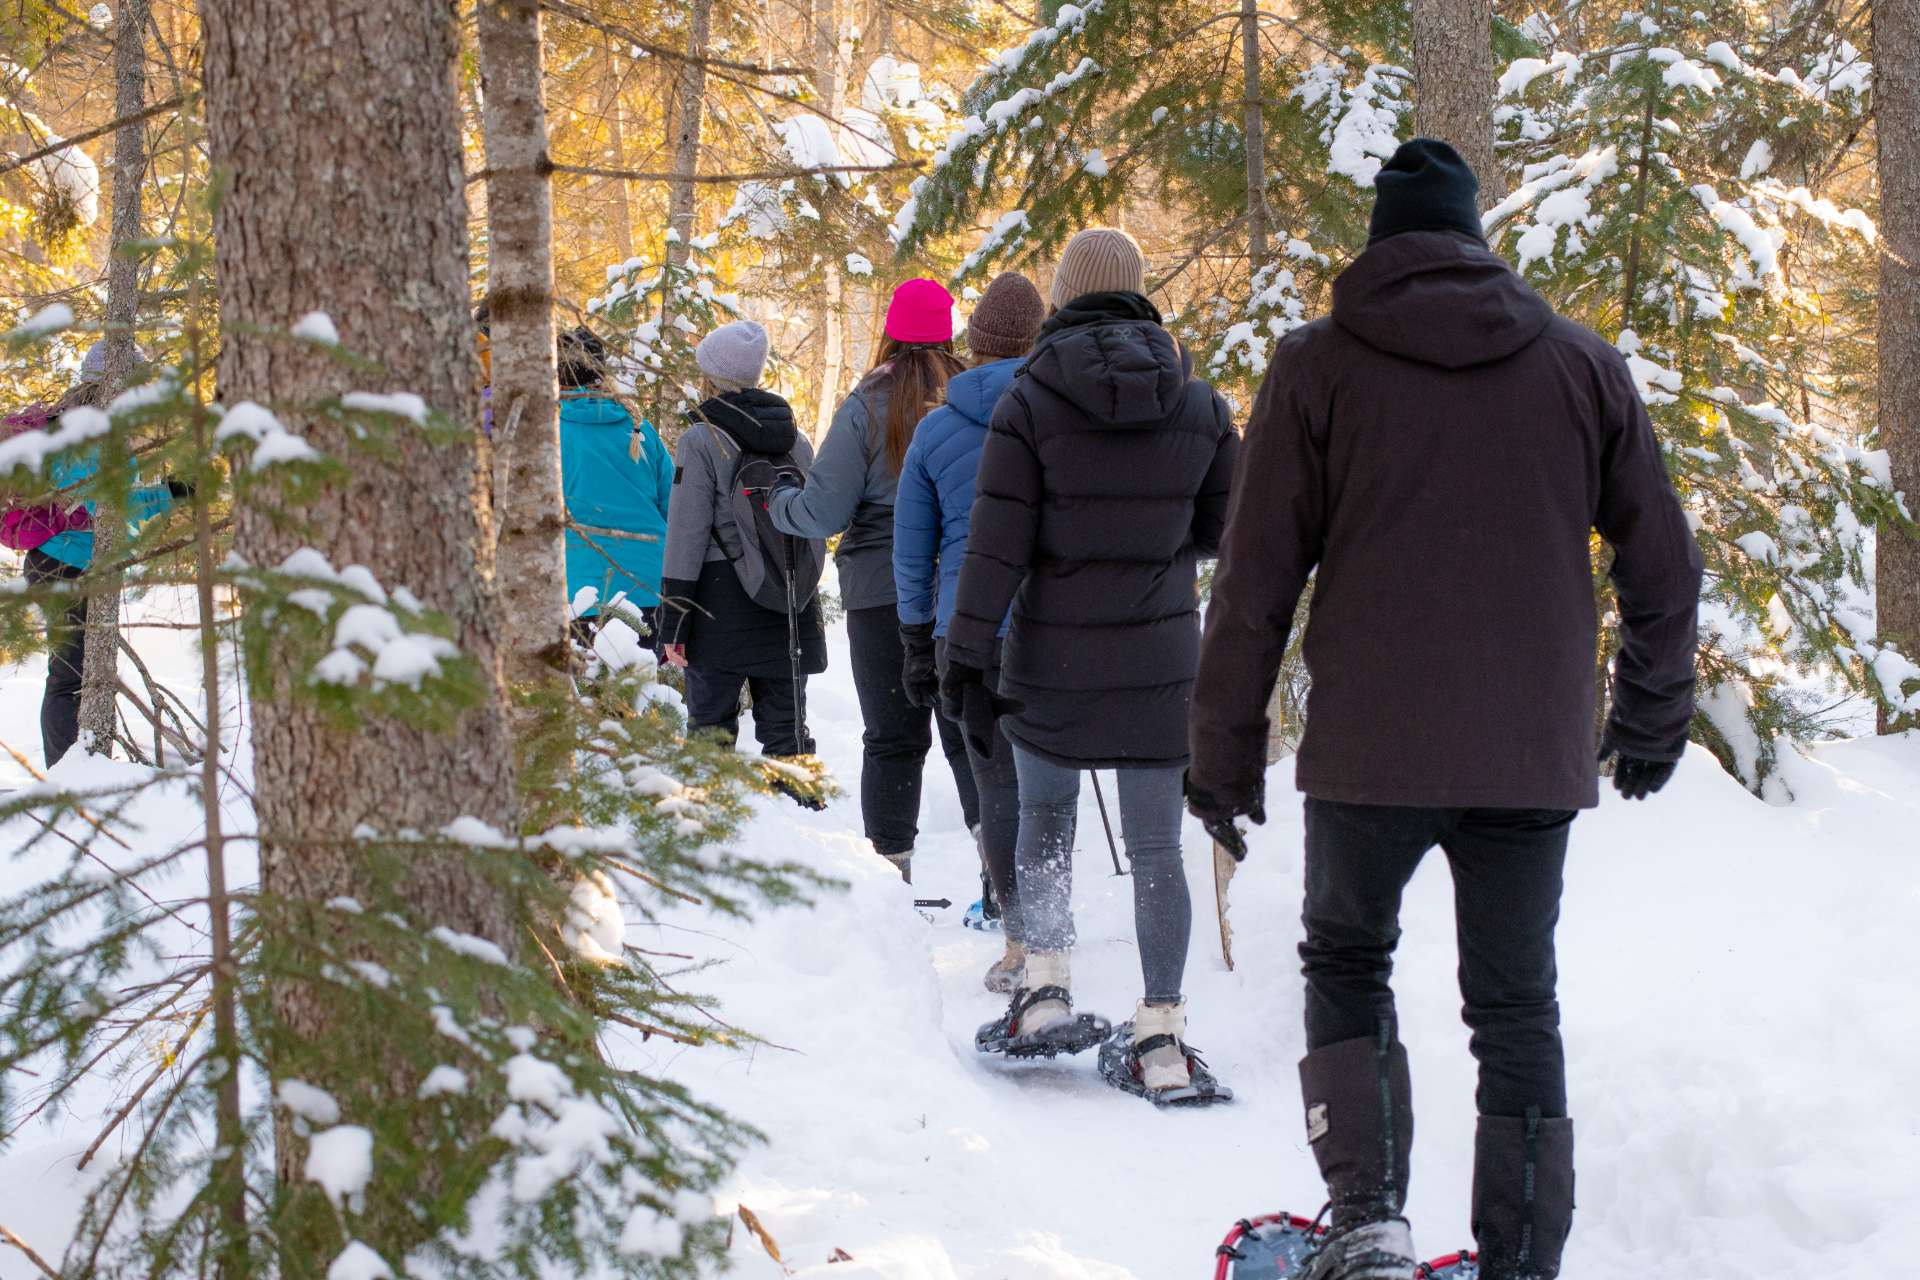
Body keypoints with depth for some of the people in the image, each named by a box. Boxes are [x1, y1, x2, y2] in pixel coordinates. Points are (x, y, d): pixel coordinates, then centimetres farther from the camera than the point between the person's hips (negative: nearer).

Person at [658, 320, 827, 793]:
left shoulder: (703, 439, -8)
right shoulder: (797, 441, 9)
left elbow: (687, 533, -10)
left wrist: (673, 620, -9)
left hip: (721, 599, -5)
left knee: (710, 723, 2)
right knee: (785, 726, 9)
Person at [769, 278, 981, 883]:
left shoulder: (867, 406, -7)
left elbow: (822, 511, -7)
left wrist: (776, 503, 12)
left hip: (883, 589, -2)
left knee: (893, 738, 6)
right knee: (971, 728, 8)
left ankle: (891, 863, 5)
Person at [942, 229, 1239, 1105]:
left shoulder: (1028, 402, -9)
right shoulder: (1198, 404, -2)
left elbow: (996, 547, -11)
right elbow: (1223, 530, 6)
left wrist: (965, 659, -6)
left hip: (1052, 662, -1)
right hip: (1160, 661, 1)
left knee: (1043, 817, 19)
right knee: (1156, 846, 5)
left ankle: (1045, 991, 13)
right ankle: (1159, 1037, 1)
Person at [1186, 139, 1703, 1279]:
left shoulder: (1319, 366, -1)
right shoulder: (1584, 364, 6)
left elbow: (1257, 578, -1)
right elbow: (1665, 568, 10)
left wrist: (1225, 749, 7)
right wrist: (1654, 719, 24)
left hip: (1371, 753, -1)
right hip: (1535, 754, 2)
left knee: (1346, 967, 16)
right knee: (1518, 1009, 12)